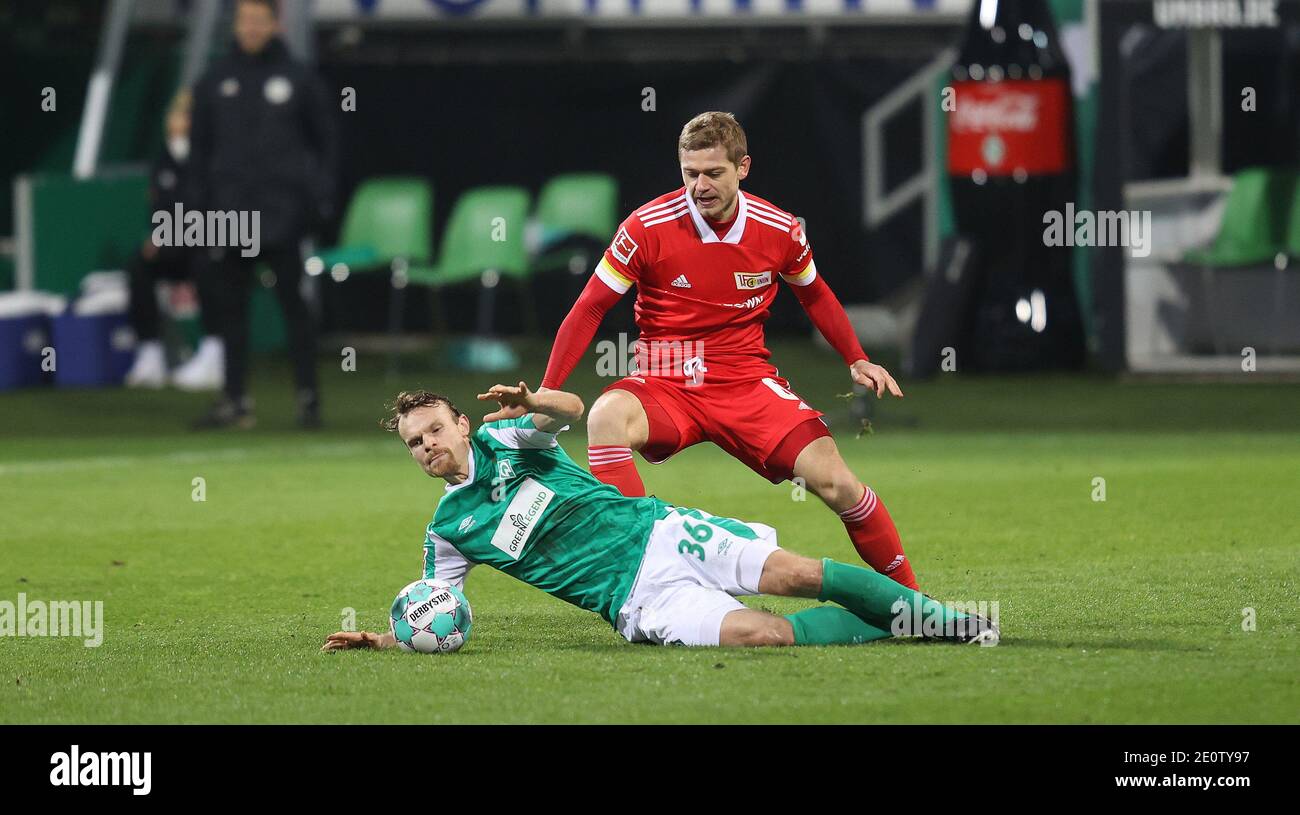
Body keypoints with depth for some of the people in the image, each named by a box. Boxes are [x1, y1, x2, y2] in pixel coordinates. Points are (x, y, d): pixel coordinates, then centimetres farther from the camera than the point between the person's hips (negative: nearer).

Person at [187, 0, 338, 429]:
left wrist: (320, 197, -1)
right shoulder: (215, 82, 11)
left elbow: (325, 141, 8)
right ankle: (234, 400, 7)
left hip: (281, 212, -3)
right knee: (232, 308, 4)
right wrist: (200, 202, 6)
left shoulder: (299, 79, 5)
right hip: (229, 209, 3)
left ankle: (308, 394, -2)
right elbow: (200, 147, 14)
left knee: (293, 301, -6)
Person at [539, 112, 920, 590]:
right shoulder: (648, 228, -11)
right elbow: (589, 309, -4)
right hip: (665, 385, -2)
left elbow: (815, 295, 19)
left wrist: (856, 361, 13)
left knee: (834, 482, -15)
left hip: (748, 382, 2)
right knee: (608, 416, -36)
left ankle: (909, 596, 5)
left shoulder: (779, 229, -3)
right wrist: (546, 394, -9)